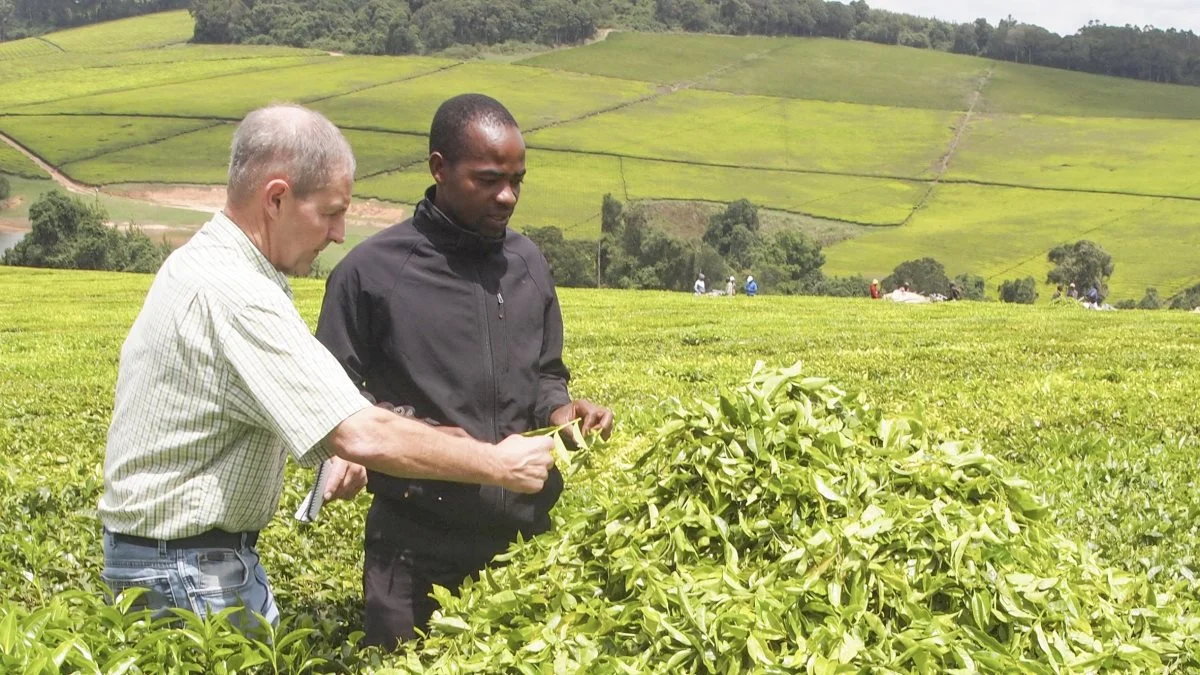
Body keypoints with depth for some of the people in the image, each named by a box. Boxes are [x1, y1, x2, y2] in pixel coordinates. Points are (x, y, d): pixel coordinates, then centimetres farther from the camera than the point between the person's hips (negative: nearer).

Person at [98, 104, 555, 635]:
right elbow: (364, 437, -31)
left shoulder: (199, 260, 7)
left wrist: (333, 449, 4)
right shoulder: (235, 297, -26)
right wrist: (499, 464, -20)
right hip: (188, 571, -10)